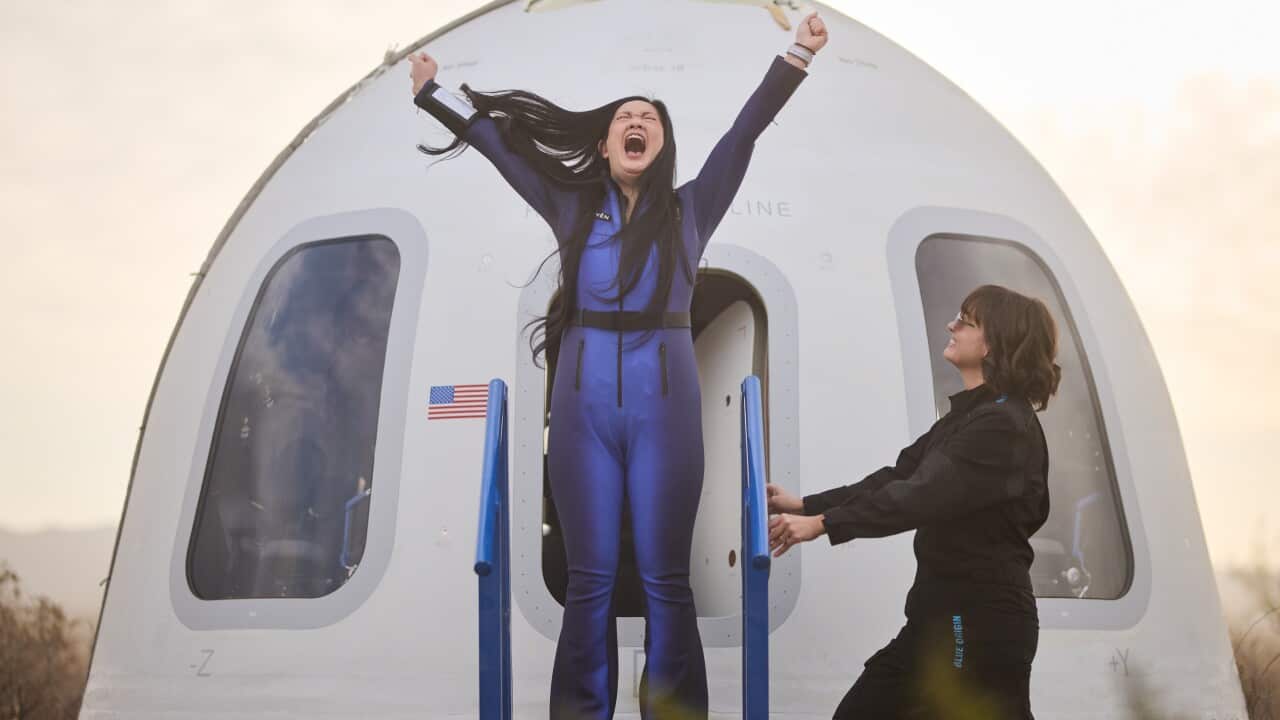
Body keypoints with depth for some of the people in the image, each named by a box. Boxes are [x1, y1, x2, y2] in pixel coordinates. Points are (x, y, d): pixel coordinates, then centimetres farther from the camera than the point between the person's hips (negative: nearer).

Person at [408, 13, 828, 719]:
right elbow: (499, 142, 16)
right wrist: (435, 91, 16)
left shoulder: (690, 207, 12)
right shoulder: (572, 205, 15)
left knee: (665, 577, 2)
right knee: (589, 578, 5)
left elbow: (745, 131, 6)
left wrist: (795, 59, 0)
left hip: (665, 399, -1)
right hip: (584, 399, 1)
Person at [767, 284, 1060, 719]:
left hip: (984, 621, -10)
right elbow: (896, 478, 12)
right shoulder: (967, 416, 15)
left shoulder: (1004, 426, -17)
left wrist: (822, 523, -29)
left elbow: (921, 496, -26)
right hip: (940, 614, 10)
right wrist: (805, 505, 5)